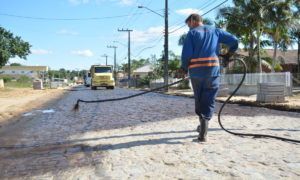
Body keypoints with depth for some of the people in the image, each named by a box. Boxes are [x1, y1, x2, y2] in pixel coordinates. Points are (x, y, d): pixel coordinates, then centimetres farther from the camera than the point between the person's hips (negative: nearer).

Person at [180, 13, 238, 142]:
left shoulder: (192, 33, 6)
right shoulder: (215, 31, 16)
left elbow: (186, 54, -6)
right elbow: (234, 41, 12)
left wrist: (184, 68, 10)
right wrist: (229, 54, 29)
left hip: (196, 71, -2)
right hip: (213, 69, 2)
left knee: (199, 99, 15)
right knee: (209, 101, 4)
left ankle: (203, 126, 23)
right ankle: (203, 132, -4)